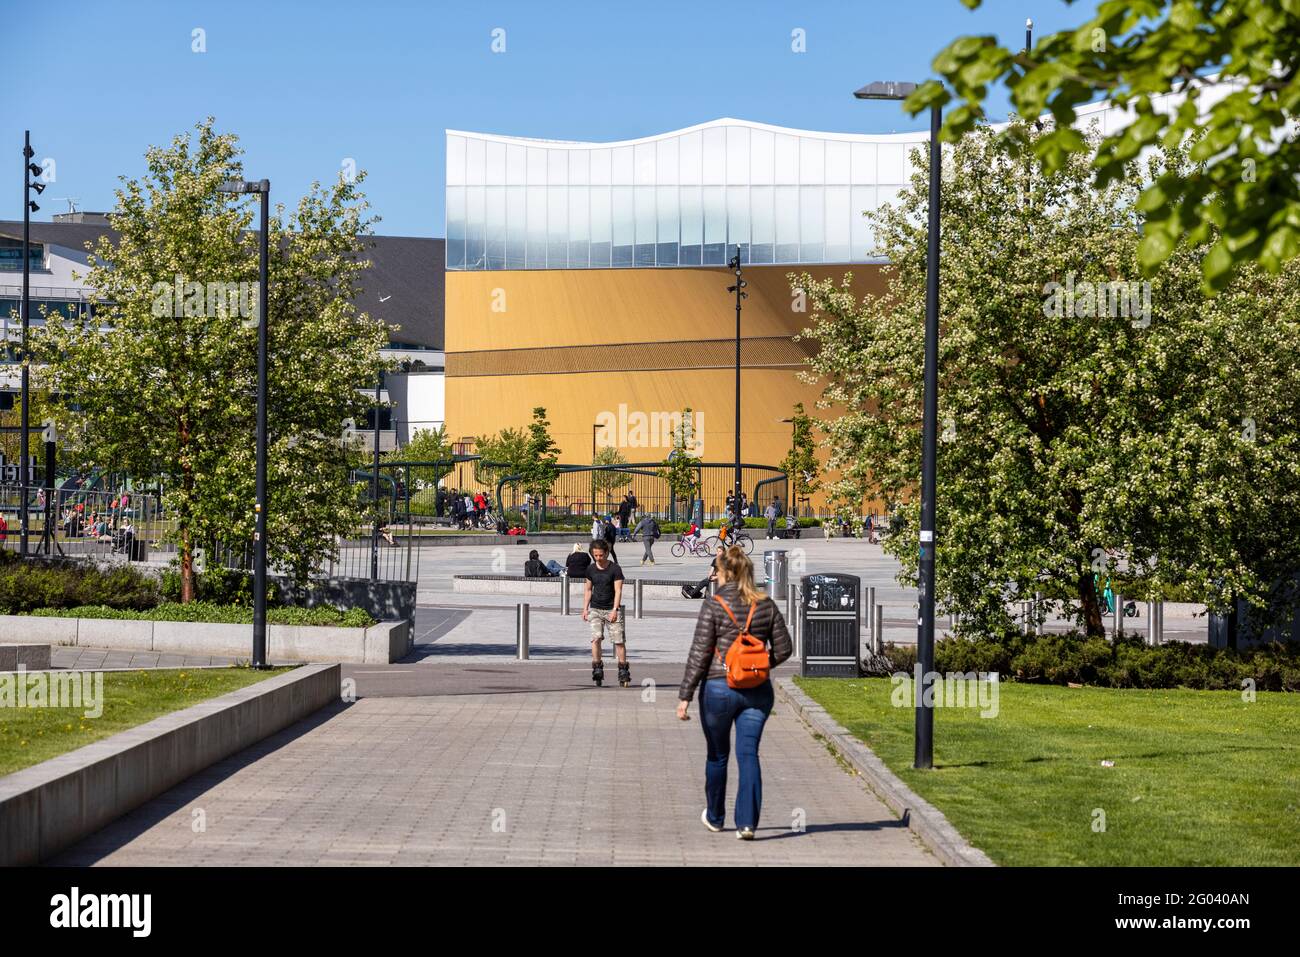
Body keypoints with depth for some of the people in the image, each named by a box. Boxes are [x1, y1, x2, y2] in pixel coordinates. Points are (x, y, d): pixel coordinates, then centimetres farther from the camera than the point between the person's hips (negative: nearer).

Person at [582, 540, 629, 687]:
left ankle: (623, 671, 4)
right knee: (596, 637, -15)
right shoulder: (591, 569, 6)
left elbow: (618, 591, -10)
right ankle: (597, 668, -8)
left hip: (612, 609, -2)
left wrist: (614, 610, -18)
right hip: (595, 609, 3)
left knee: (619, 640, -5)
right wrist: (585, 609, 9)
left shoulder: (615, 569, -6)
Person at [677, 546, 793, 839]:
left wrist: (684, 696, -7)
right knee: (748, 754, 2)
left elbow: (699, 655, -11)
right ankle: (747, 822, -10)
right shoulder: (766, 606, 1)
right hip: (757, 691, 2)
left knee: (717, 755, 15)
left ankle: (715, 817, 30)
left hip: (719, 688, -2)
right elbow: (783, 649, 6)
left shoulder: (714, 607, -10)